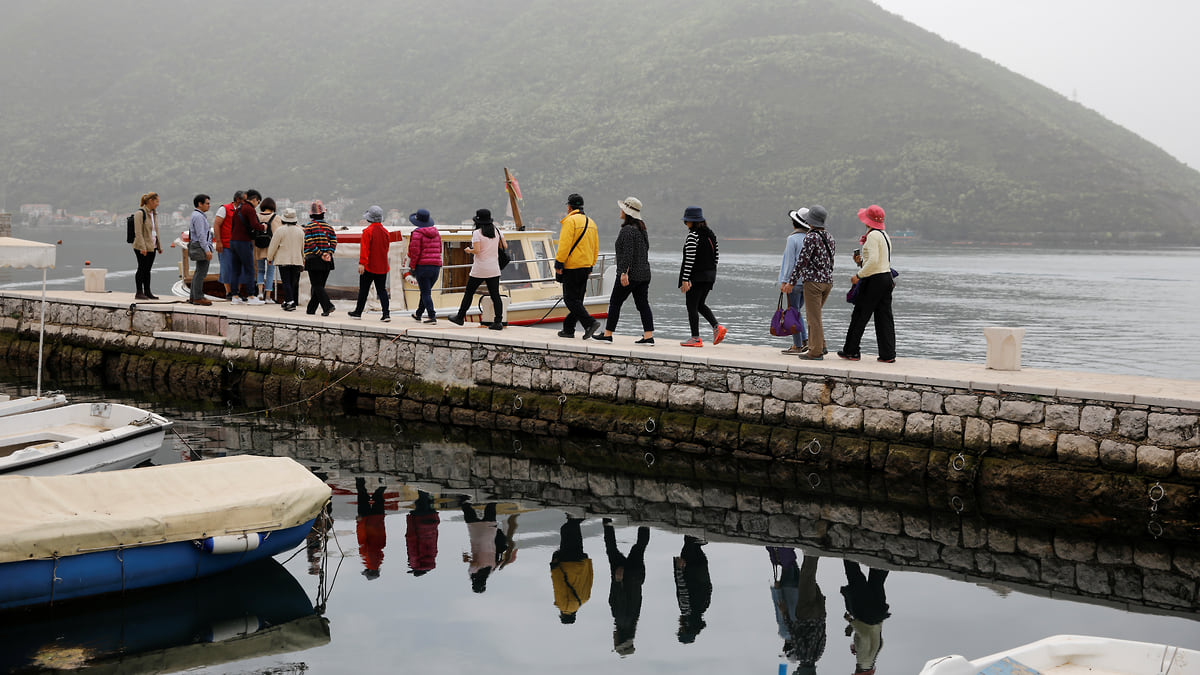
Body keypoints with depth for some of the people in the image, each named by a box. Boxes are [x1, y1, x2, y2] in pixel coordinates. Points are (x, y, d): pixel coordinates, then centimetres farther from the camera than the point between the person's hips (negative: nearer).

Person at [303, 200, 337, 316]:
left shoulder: (309, 227, -5)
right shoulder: (328, 226, 9)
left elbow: (310, 244, -14)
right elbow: (334, 242, 3)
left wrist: (321, 254, -13)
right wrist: (328, 253, -3)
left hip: (314, 260, -5)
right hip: (327, 262, 5)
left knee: (317, 286, -4)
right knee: (319, 285, 11)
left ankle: (328, 306, -20)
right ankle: (311, 309, 16)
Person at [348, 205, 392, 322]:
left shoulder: (368, 231, -12)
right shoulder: (385, 232, 6)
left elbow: (364, 248, -18)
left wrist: (362, 263, -20)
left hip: (369, 267, -5)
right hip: (382, 267, 5)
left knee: (363, 290, 7)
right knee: (382, 290, 5)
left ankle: (358, 312, 18)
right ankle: (386, 314, -6)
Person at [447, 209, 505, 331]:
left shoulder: (477, 233, -11)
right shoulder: (496, 231, 4)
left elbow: (477, 250, -20)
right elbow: (504, 246, 8)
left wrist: (469, 250, 0)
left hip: (479, 270, -4)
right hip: (494, 270, 4)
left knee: (469, 293, 11)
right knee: (495, 295, 2)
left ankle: (460, 317, 22)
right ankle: (498, 321, -6)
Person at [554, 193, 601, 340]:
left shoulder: (570, 221, -12)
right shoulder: (591, 222, 15)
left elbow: (564, 245, -18)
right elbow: (596, 247, 19)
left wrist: (558, 263, -14)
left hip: (572, 267, -8)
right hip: (585, 267, 8)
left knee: (570, 299, -6)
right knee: (577, 299, 13)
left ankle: (590, 323, -19)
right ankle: (568, 329, 18)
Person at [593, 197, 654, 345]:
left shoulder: (627, 230, -14)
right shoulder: (642, 229, 14)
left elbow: (627, 253, -21)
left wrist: (624, 273, -23)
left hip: (629, 274, -8)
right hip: (644, 273, 8)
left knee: (615, 303, 3)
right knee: (643, 304, 5)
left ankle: (608, 334, 9)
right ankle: (649, 336, -1)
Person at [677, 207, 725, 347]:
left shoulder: (693, 235, -15)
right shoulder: (711, 234, 9)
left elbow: (690, 259, -19)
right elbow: (717, 254, 13)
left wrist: (685, 279, -18)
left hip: (696, 276, -8)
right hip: (710, 275, 8)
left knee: (692, 306, 2)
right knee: (700, 305, 19)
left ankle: (695, 338, 3)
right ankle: (717, 326, 2)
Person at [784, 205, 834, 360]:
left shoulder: (811, 237, -13)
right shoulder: (829, 237, 11)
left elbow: (802, 261, -15)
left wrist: (791, 282, -11)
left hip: (813, 281, -8)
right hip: (828, 281, 8)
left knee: (814, 318, -2)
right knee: (814, 316, 19)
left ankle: (816, 352, 0)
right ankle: (820, 346, 19)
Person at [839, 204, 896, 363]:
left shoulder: (873, 235, -14)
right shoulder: (885, 235, 15)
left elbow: (873, 260, -23)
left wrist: (859, 275, -17)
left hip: (874, 279, -9)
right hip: (887, 277, 9)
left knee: (859, 316, 2)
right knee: (884, 317, 8)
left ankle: (851, 351, 9)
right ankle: (888, 354, 5)